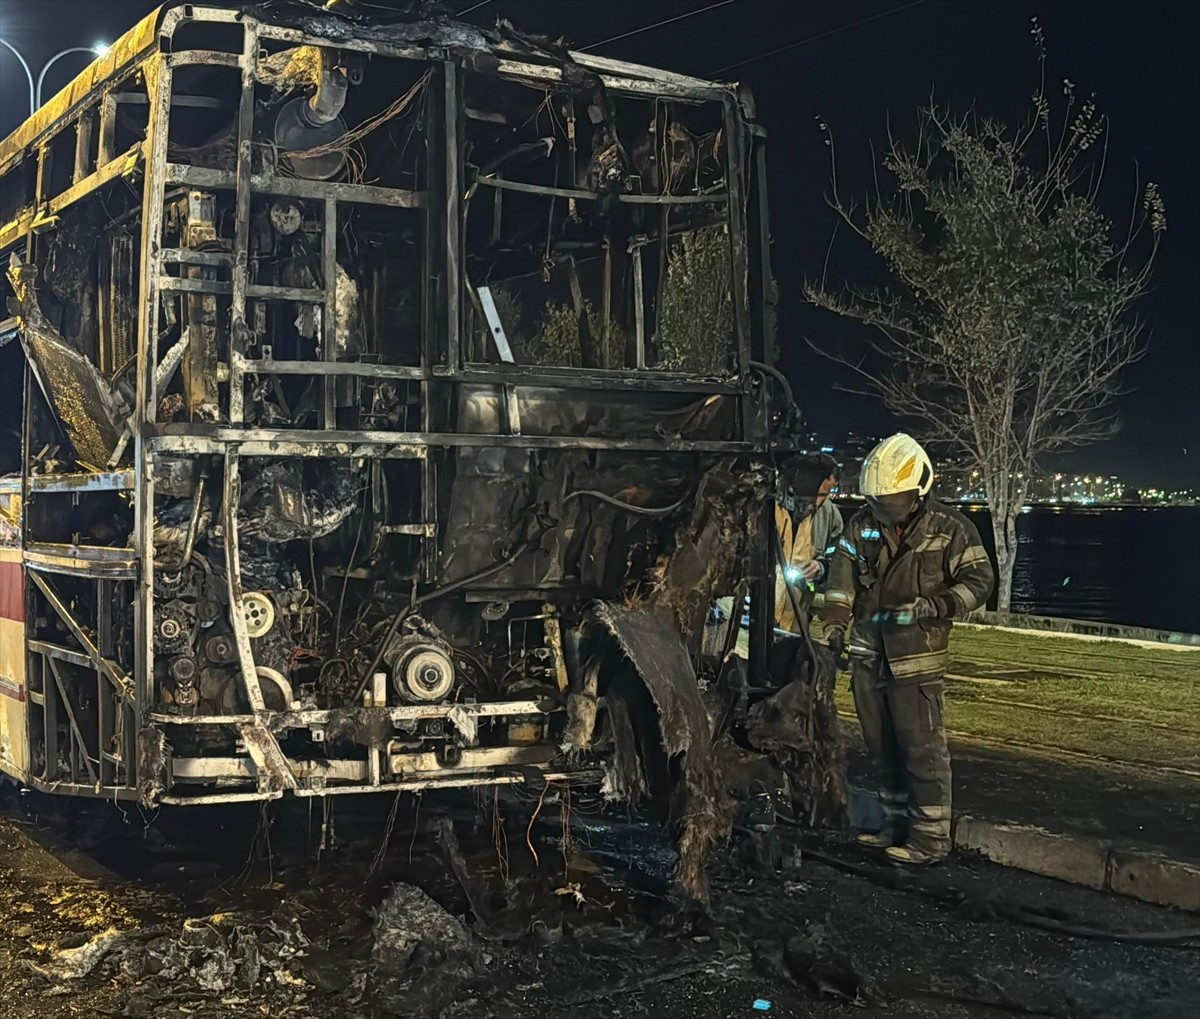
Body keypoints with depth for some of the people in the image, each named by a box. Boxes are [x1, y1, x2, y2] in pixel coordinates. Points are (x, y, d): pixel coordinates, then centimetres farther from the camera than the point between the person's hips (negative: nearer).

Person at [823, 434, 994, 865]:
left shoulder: (950, 529, -5)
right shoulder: (861, 526, 6)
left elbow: (979, 579, -5)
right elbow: (842, 576, 5)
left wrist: (933, 607, -19)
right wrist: (836, 624, -9)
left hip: (917, 659, -5)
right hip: (868, 656, 5)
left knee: (922, 748, -7)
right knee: (882, 748, 14)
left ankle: (931, 836, 2)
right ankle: (897, 824, 27)